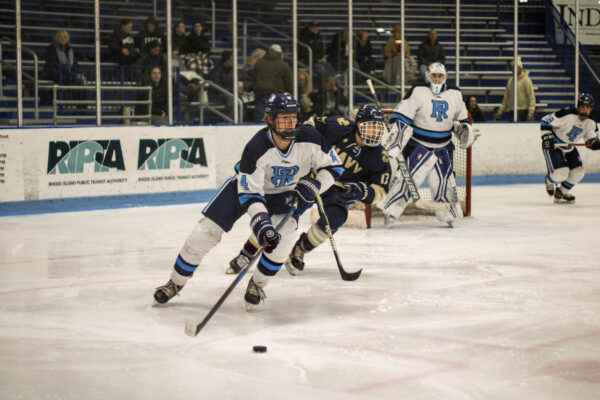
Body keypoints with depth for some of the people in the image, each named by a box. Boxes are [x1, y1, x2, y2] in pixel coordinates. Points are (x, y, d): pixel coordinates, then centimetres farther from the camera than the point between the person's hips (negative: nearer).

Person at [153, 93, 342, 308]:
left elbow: (333, 167, -12)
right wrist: (261, 224, -46)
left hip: (286, 194, 2)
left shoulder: (309, 138, -27)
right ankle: (175, 283, 11)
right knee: (206, 231, -8)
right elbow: (249, 193, -33)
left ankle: (257, 285, 2)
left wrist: (312, 186, -28)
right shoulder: (256, 148, -35)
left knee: (282, 237, -24)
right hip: (247, 185, -2)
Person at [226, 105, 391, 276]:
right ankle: (245, 256, 9)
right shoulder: (340, 127, -19)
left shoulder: (379, 157, -17)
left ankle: (299, 251, 4)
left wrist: (361, 191, -32)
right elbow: (311, 124, -3)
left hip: (340, 192, 1)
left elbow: (381, 190, -13)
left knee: (332, 220, -27)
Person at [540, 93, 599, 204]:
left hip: (569, 148, 7)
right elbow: (546, 121, -20)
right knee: (561, 172, -21)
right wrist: (547, 137, -25)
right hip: (552, 145, -7)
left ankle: (561, 192, 22)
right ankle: (549, 180, 18)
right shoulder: (567, 114, -26)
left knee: (578, 172, -1)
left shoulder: (591, 123, -5)